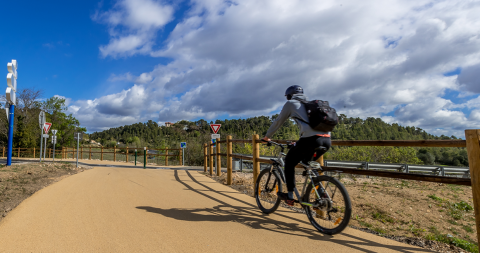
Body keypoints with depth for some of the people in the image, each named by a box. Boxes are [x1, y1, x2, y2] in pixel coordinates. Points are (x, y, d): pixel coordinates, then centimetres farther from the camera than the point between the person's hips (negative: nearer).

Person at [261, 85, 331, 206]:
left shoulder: (291, 103, 13)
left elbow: (278, 122, 17)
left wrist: (267, 136, 31)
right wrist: (299, 142, 50)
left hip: (311, 139, -7)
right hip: (327, 140, 7)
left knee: (289, 162, 15)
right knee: (308, 162, 30)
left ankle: (290, 196, 17)